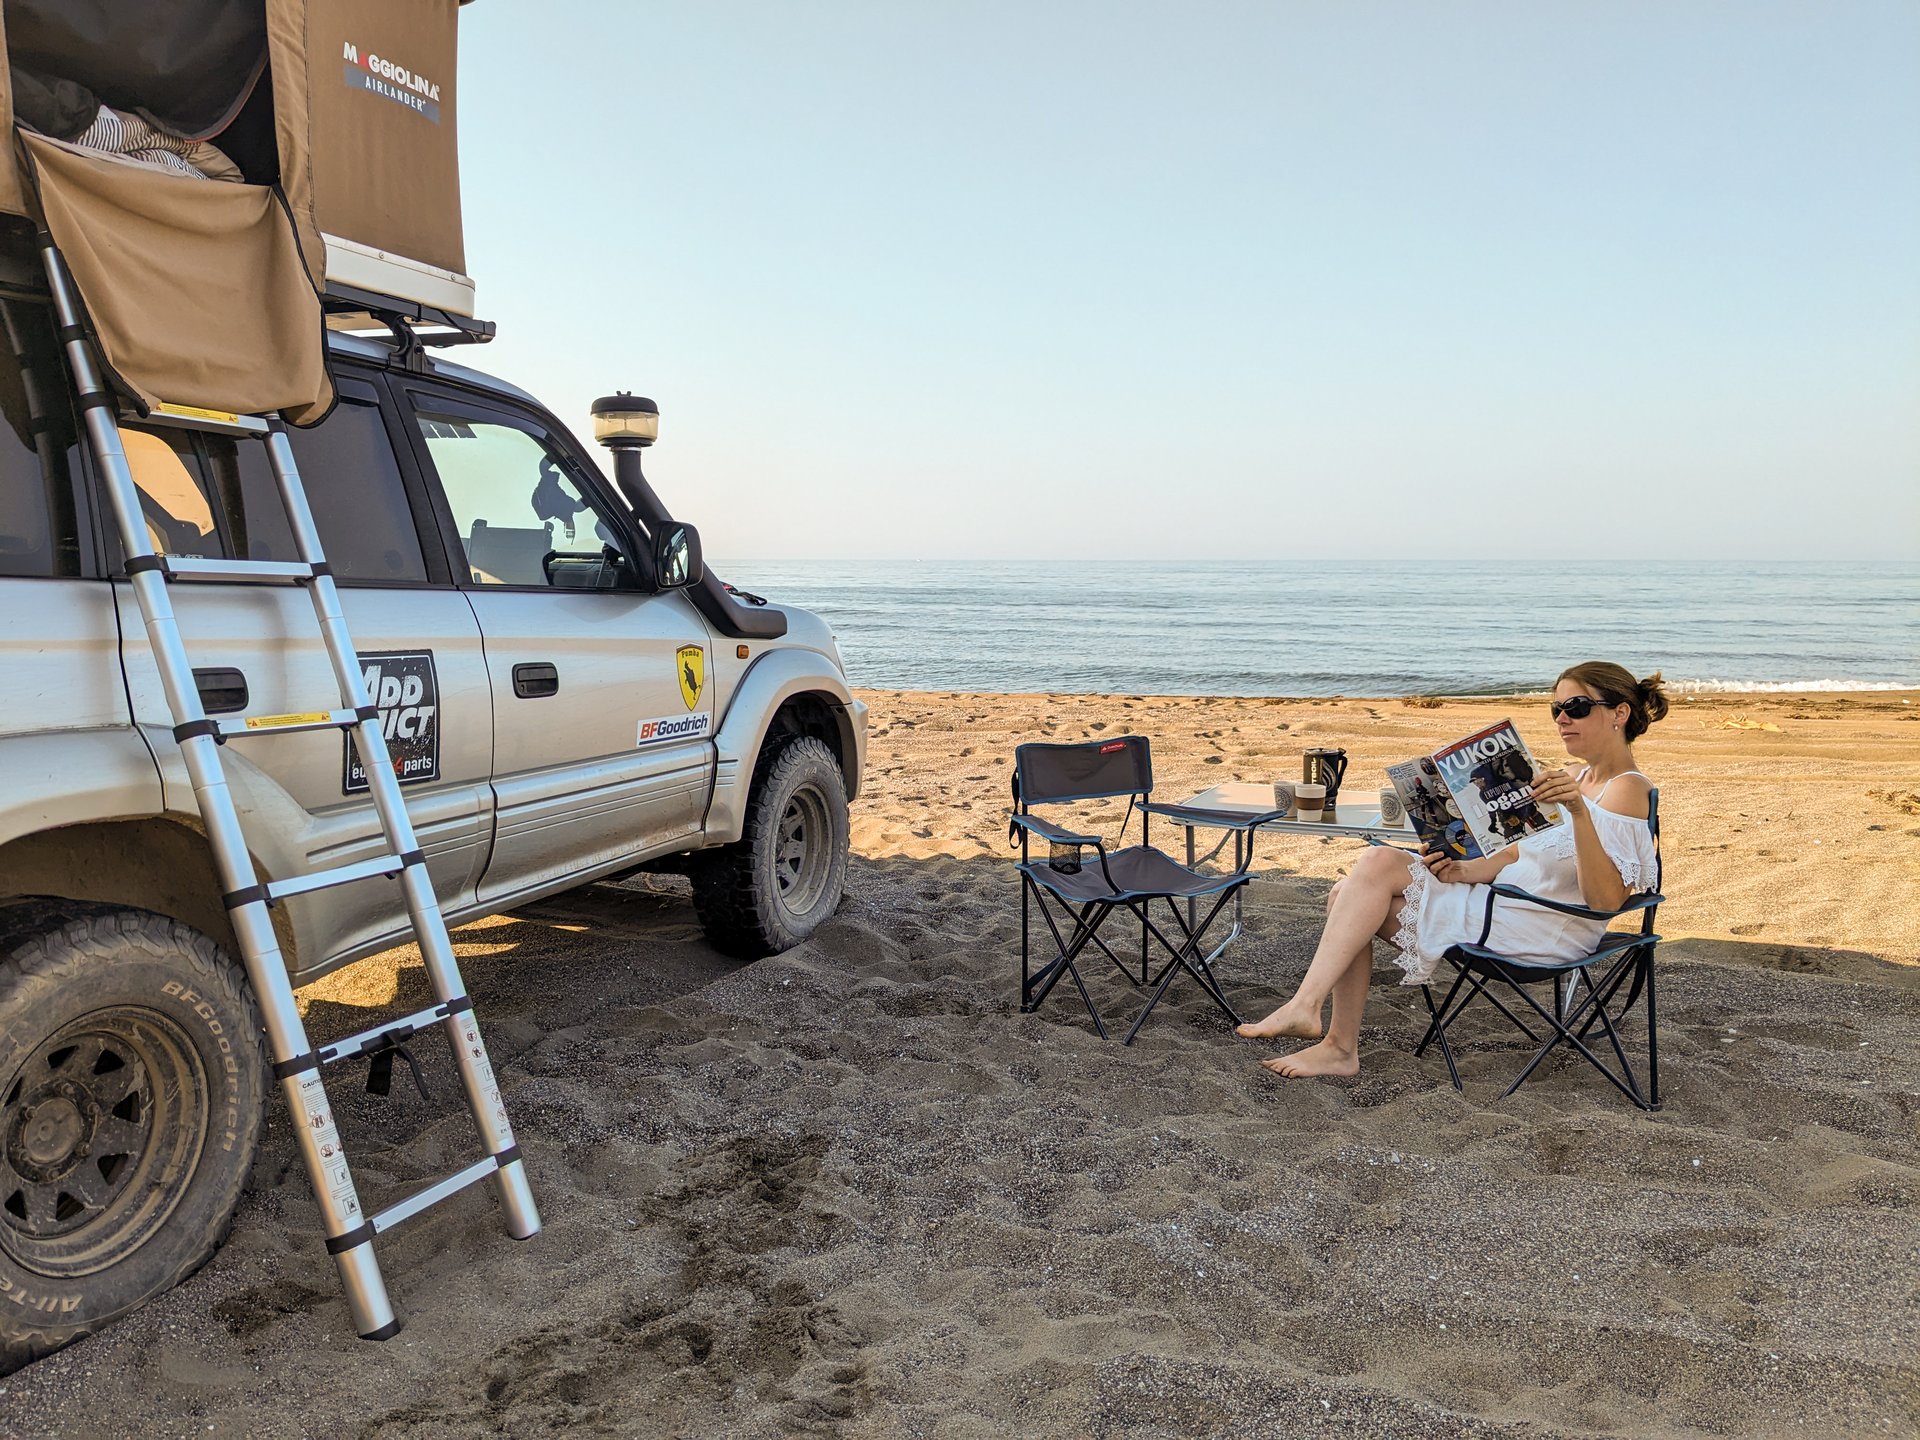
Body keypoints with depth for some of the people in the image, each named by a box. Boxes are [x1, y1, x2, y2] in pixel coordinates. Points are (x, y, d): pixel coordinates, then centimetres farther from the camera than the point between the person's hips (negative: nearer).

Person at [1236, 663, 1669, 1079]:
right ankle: (1340, 1047, -8)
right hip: (1503, 905, 10)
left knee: (1380, 863, -22)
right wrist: (1466, 870, 2)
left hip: (1541, 933, -10)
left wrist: (1578, 811, -35)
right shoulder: (1578, 779, 17)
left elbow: (1605, 899, -24)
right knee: (1347, 897, -7)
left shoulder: (1627, 789, -12)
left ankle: (1305, 1006, -23)